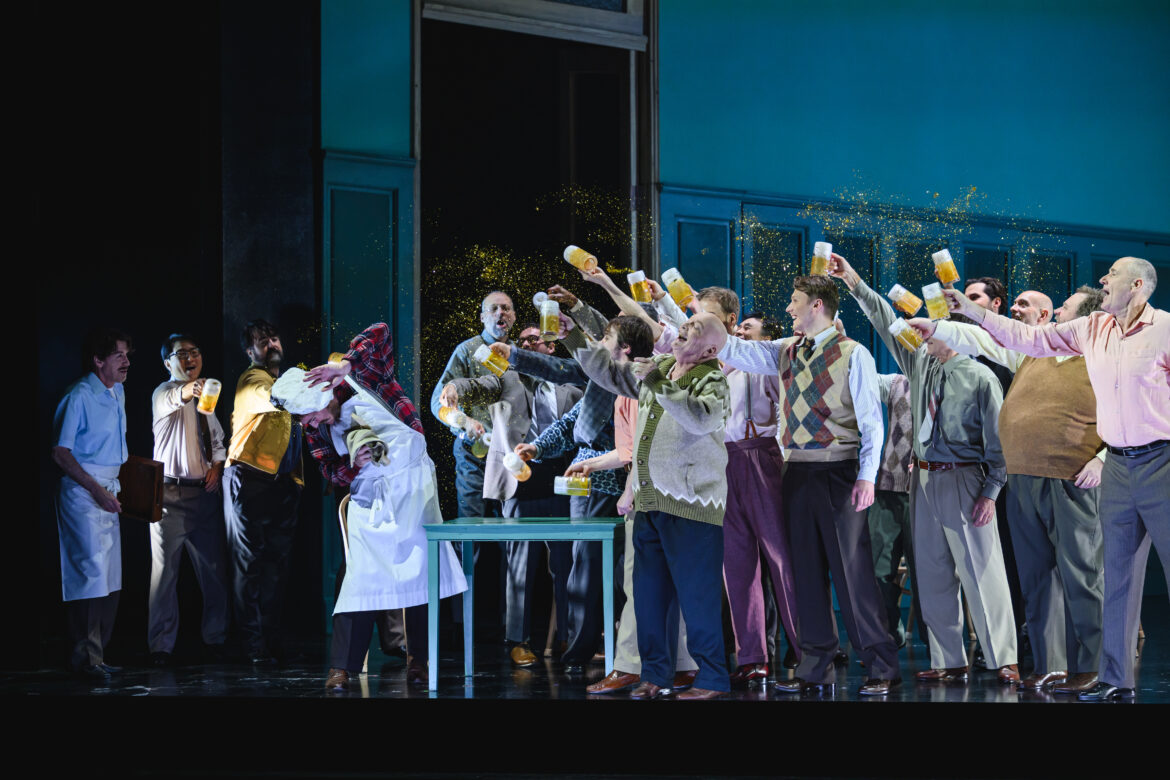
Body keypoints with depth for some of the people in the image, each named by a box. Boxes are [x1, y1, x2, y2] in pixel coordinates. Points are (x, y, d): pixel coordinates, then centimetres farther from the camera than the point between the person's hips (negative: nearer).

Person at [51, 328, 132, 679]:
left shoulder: (118, 392, 13)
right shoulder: (79, 396, -12)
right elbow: (61, 452, -15)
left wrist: (125, 484, 15)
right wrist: (97, 490, -18)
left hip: (109, 492, 9)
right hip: (83, 490, -9)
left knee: (111, 578, 8)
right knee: (91, 572, -11)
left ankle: (96, 653, 15)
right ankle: (85, 657, -7)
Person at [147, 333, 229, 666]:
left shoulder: (205, 397, 16)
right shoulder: (164, 393, -6)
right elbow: (174, 399, -31)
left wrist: (216, 465, 6)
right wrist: (189, 391, -54)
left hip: (205, 491, 6)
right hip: (171, 492, -6)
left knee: (213, 567, 7)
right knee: (165, 569, -4)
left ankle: (215, 638, 18)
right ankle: (161, 645, 2)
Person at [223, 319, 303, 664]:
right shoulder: (253, 381, -8)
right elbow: (279, 399, -29)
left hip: (282, 482, 8)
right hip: (250, 481, -8)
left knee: (276, 564, 8)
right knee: (250, 563, -5)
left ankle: (272, 640, 13)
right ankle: (254, 645, -5)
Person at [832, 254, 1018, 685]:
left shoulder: (980, 377, -6)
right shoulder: (919, 364, 10)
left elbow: (997, 440, -7)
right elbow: (887, 322, 15)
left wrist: (990, 492, -11)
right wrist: (855, 283, 10)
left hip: (965, 479, -6)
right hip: (925, 479, 6)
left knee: (980, 569, -6)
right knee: (932, 573, 7)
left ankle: (1003, 661, 0)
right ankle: (949, 662, 14)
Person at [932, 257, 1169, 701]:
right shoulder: (1093, 329, 10)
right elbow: (1031, 339, 12)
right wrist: (973, 313, 9)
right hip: (1118, 465, 6)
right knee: (1118, 573, 8)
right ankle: (1115, 680, 13)